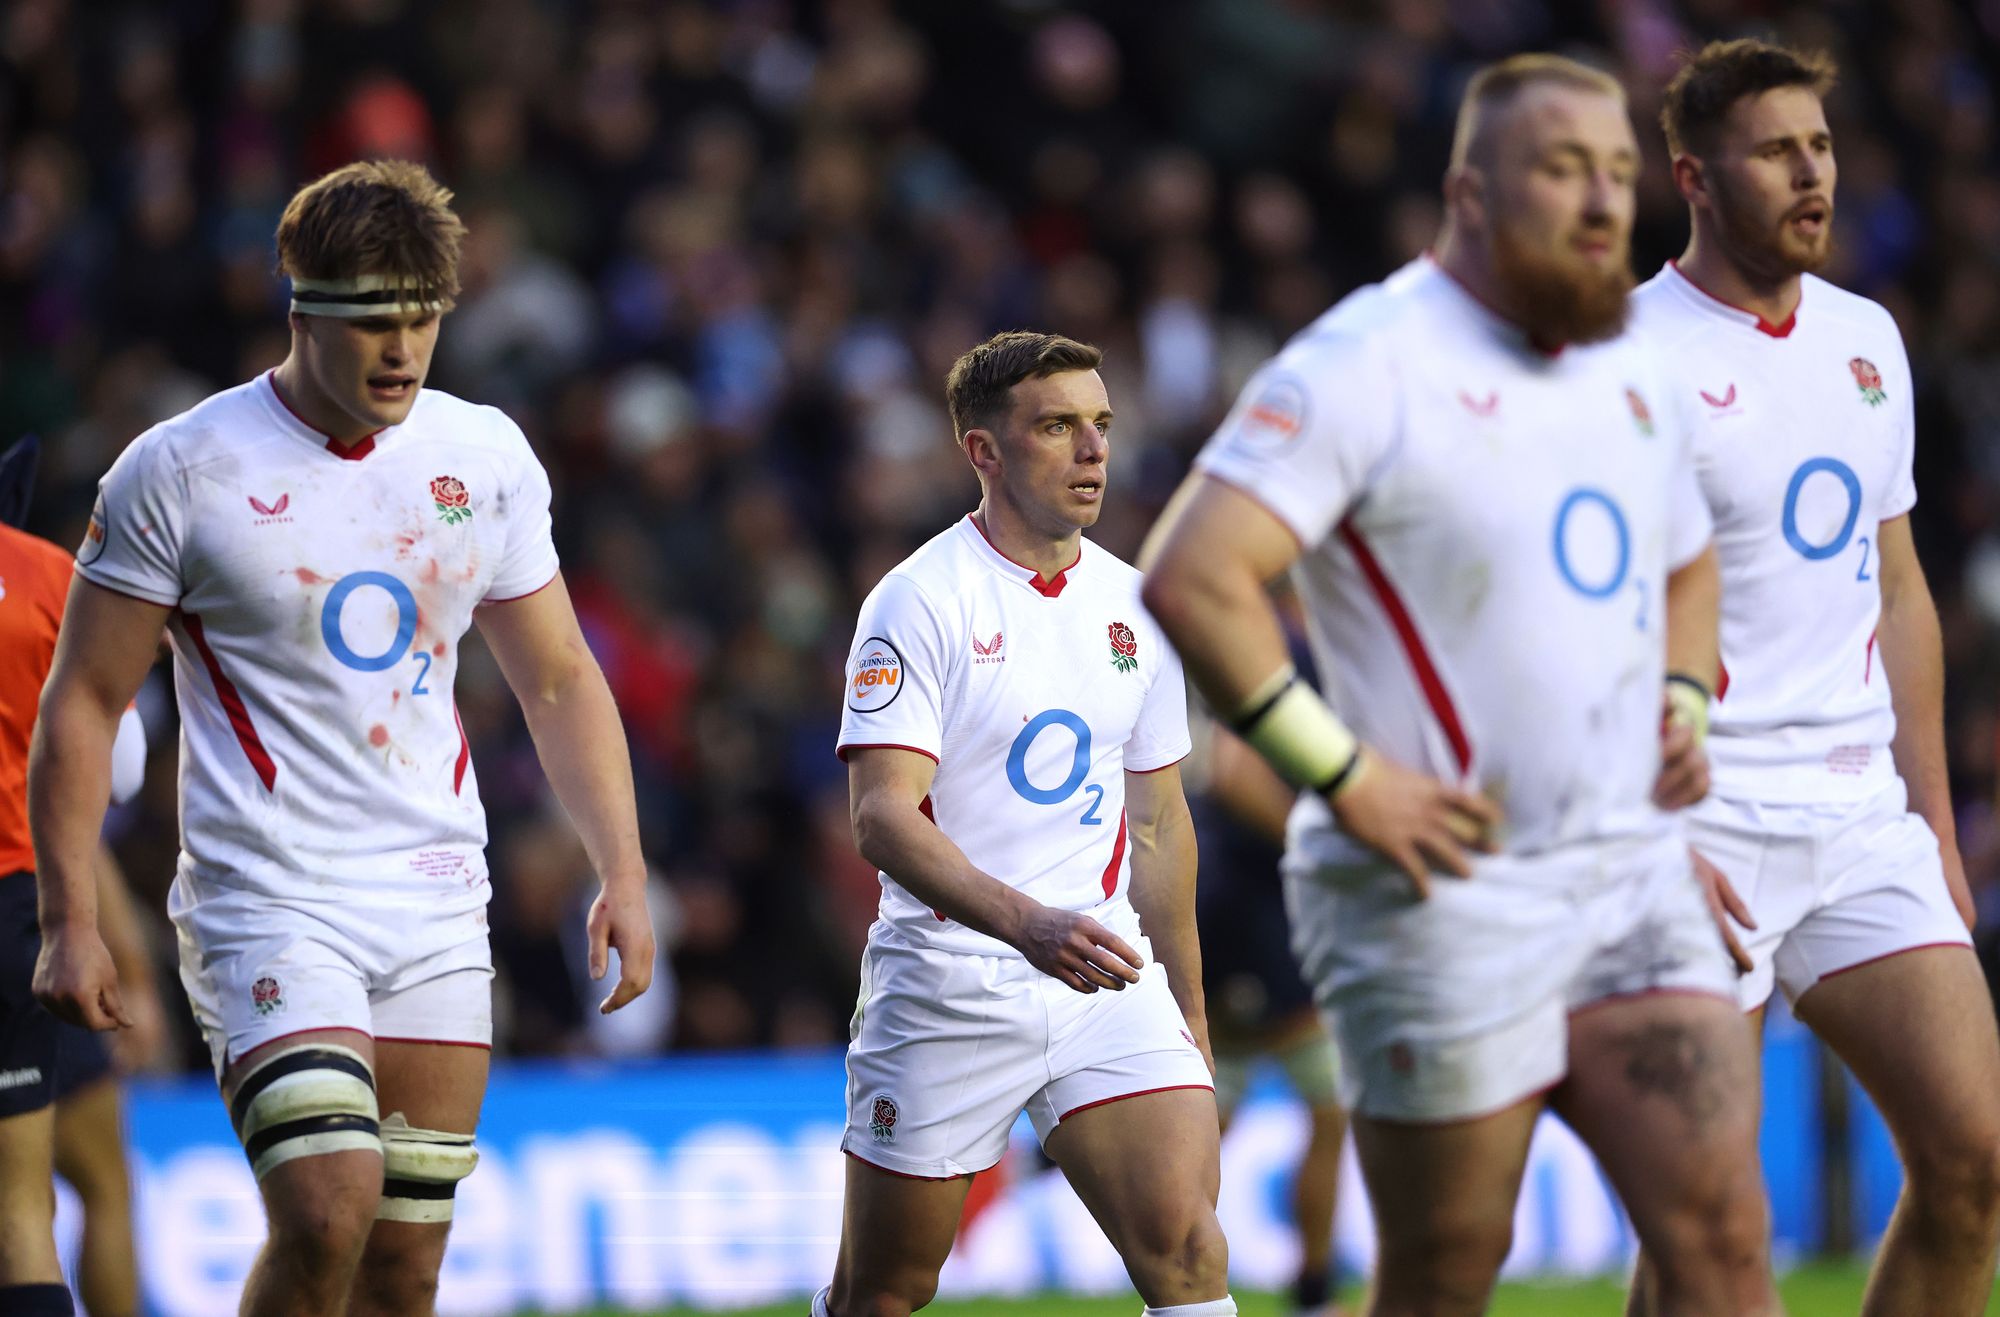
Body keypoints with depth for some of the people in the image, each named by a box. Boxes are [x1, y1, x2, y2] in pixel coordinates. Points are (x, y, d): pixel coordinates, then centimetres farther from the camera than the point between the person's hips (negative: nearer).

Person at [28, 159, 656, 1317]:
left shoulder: (488, 457, 6)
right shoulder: (179, 471, -7)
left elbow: (558, 679, 16)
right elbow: (83, 701, -3)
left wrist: (623, 872, 6)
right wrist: (71, 919, -8)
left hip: (439, 913, 5)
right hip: (268, 904, -5)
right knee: (327, 1212, -23)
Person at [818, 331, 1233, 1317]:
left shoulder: (1133, 605, 10)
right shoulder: (921, 600, -9)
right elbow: (883, 816, -19)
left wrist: (1189, 1012, 21)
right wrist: (1027, 923, -33)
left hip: (1108, 980, 4)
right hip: (947, 991, -4)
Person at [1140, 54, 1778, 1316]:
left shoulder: (1629, 373, 14)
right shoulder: (1367, 368, -11)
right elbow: (1191, 578, -20)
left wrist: (1684, 704, 14)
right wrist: (1344, 773, -19)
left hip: (1635, 874, 7)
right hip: (1446, 894, -7)